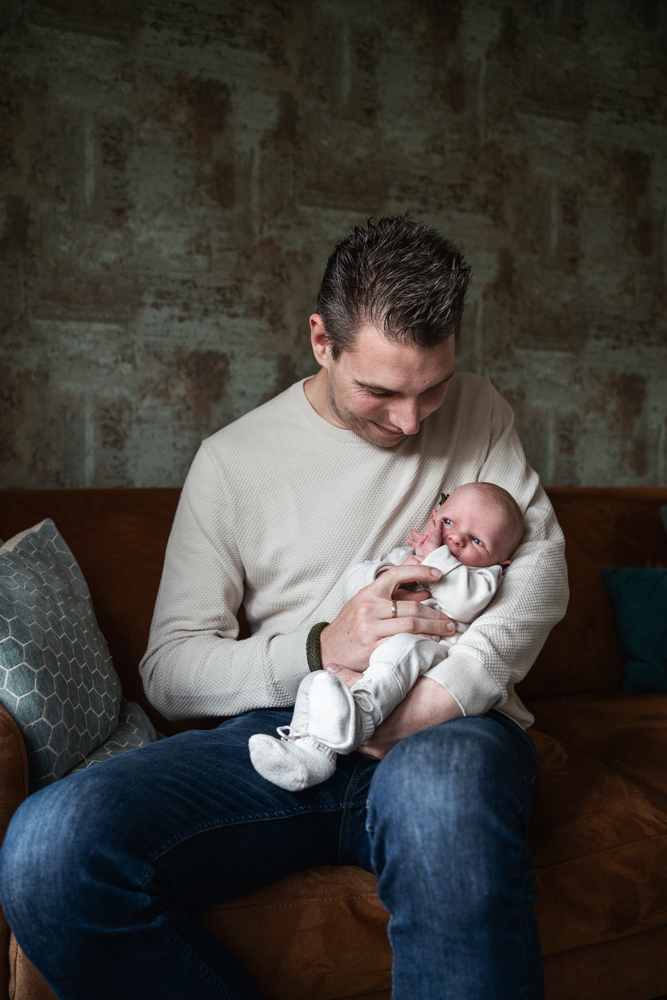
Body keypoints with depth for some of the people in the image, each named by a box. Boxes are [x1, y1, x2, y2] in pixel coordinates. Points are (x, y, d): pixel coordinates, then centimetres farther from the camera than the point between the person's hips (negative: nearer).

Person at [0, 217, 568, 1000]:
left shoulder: (477, 412, 12)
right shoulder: (233, 459, 6)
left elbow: (540, 563, 4)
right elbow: (169, 669, 3)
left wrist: (448, 690, -13)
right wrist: (318, 649, -14)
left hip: (447, 729, -1)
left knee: (441, 785, -41)